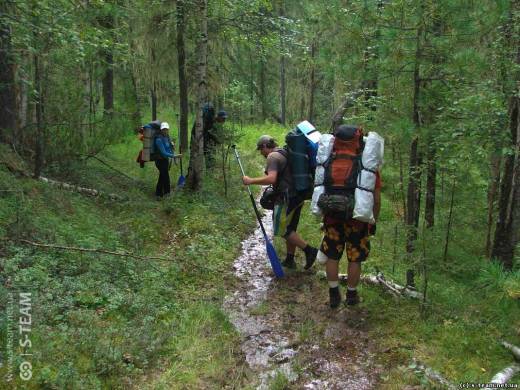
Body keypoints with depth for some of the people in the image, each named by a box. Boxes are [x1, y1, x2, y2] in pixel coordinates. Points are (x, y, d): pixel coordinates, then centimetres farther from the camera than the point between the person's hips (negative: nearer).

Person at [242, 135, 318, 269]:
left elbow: (271, 178, -26)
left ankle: (309, 250, -3)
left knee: (283, 230, -2)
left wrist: (251, 181, -18)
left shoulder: (273, 156, -12)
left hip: (287, 198, -10)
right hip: (298, 196, 10)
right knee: (290, 229, 16)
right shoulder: (285, 153, 18)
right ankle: (290, 260, 23)